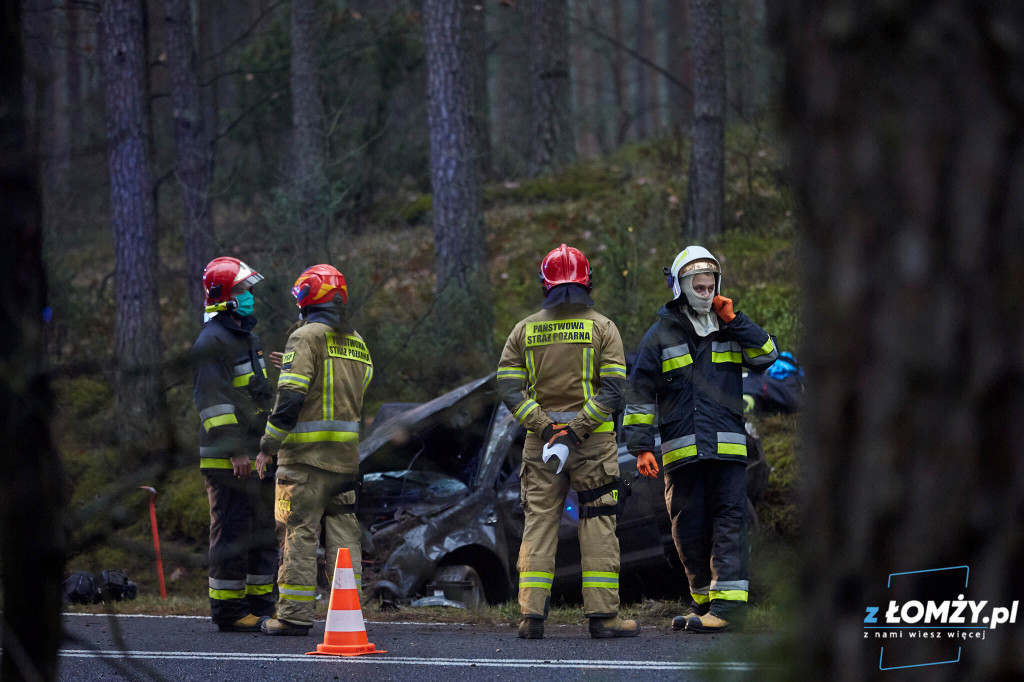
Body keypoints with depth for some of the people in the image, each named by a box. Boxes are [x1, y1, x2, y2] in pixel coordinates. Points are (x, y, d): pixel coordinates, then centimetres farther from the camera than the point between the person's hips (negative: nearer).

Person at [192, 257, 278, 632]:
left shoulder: (247, 337, 19)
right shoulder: (212, 341, -12)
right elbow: (213, 400, -18)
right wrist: (235, 449, -21)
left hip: (256, 454, 10)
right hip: (227, 457, -10)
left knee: (263, 530, 12)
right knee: (232, 531, -7)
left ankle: (260, 604, 19)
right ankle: (228, 609, -3)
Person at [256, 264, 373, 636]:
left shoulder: (307, 337, -9)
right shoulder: (357, 343, 15)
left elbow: (290, 396, -15)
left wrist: (269, 446, -11)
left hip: (307, 453, -6)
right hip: (347, 453, 6)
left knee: (301, 533, -4)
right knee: (344, 532, 9)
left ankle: (295, 614, -4)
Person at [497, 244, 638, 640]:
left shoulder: (524, 330, 6)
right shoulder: (602, 328, -1)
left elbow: (508, 388, -2)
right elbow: (614, 389, -11)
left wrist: (544, 429, -8)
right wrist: (577, 431, -13)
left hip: (540, 440, 2)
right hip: (594, 442, -2)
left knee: (539, 524, 6)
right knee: (598, 526, 3)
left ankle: (532, 615, -1)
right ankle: (602, 615, 1)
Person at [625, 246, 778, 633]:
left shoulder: (730, 330, 13)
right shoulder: (661, 336, 7)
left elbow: (766, 356, 3)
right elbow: (640, 394, 5)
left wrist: (733, 321, -3)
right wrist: (641, 447, -2)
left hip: (728, 447, 0)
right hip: (681, 450, 0)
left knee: (729, 520, -9)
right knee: (689, 528, 3)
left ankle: (728, 600, -14)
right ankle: (704, 599, 15)